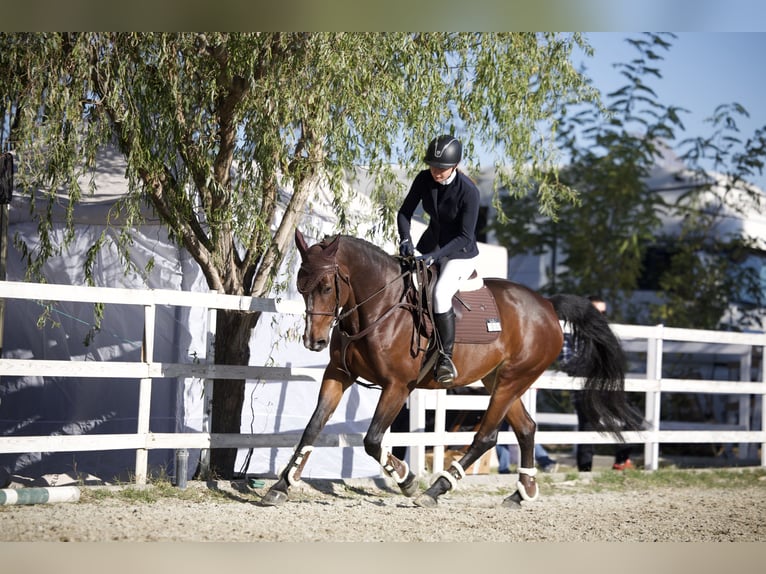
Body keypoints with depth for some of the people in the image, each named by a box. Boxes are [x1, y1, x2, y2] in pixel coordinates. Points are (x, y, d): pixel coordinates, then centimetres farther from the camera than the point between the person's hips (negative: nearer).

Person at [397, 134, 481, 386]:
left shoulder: (468, 191, -24)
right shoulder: (424, 179, -8)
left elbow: (465, 236, -22)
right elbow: (405, 212, 2)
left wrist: (436, 255, -31)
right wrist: (405, 240, -17)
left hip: (461, 252, -7)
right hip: (431, 243, 7)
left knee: (440, 293, -29)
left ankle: (446, 356, -19)